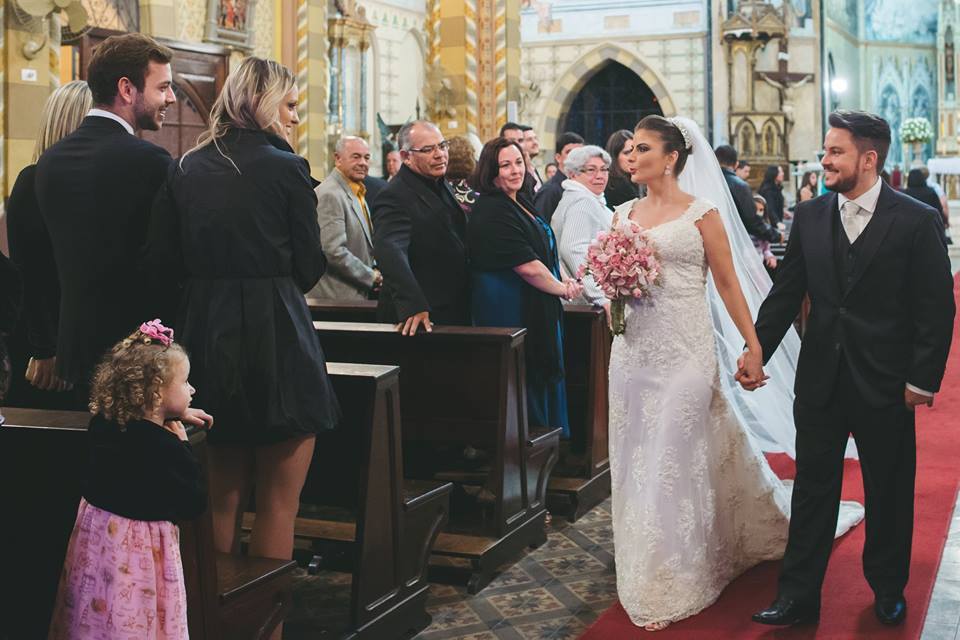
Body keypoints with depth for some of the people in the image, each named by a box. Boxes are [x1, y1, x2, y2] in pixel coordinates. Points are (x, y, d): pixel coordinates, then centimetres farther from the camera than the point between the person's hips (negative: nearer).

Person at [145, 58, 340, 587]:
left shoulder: (186, 169, 6)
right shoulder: (284, 167, -8)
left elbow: (162, 265, 5)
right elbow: (309, 266, -3)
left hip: (205, 338, 6)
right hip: (275, 339, -5)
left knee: (221, 499, 17)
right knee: (278, 503, 5)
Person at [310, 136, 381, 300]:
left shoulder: (357, 193, 15)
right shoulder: (330, 195, -15)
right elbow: (333, 251, -22)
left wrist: (374, 271, 5)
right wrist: (371, 276, -12)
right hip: (337, 296, -9)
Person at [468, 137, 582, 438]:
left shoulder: (521, 203, 10)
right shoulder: (492, 211, -19)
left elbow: (545, 251, 20)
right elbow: (527, 266, -22)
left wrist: (564, 278, 2)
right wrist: (562, 288, -9)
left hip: (537, 309, 10)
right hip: (512, 310, -10)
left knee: (542, 377, 16)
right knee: (526, 381, 1)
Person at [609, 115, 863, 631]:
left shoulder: (701, 213, -4)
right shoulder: (624, 214, 9)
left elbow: (727, 284, -2)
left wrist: (753, 346, -4)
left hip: (685, 351, -5)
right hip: (635, 349, 5)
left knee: (673, 461, -1)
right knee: (638, 461, 10)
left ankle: (667, 588, 13)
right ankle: (646, 570, 28)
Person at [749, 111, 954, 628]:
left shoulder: (917, 221, -8)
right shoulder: (809, 217, 2)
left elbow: (936, 308, -7)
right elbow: (785, 294, 5)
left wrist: (923, 379, -10)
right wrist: (756, 353, 0)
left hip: (885, 385, -2)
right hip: (820, 381, 3)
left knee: (889, 493, 13)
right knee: (812, 492, 9)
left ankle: (888, 590, 32)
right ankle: (798, 596, 19)